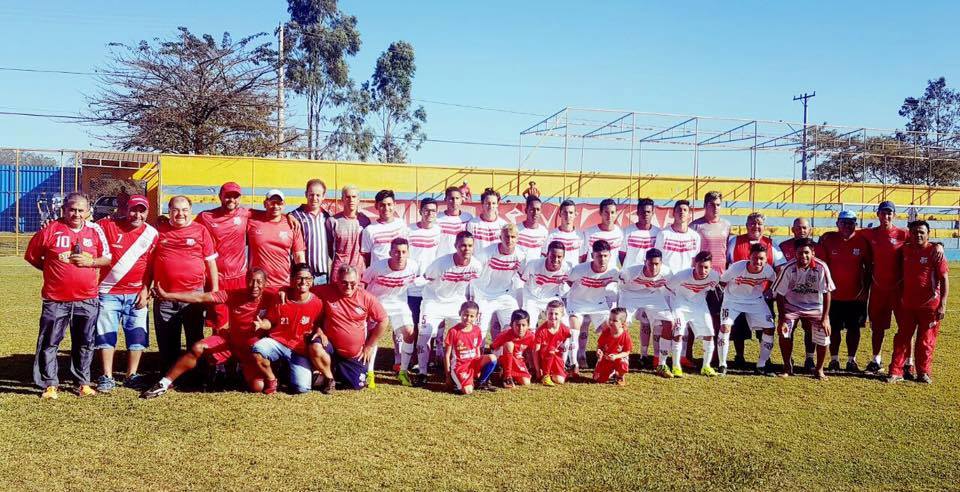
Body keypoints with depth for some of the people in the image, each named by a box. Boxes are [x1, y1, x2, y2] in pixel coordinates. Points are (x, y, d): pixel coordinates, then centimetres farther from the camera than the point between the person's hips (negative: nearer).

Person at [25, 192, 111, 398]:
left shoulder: (95, 231, 2)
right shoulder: (50, 230, -4)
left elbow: (108, 258, 8)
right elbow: (31, 256, 7)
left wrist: (91, 262, -9)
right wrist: (52, 270, 0)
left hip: (87, 299, 2)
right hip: (55, 300, -2)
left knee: (85, 343, 11)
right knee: (49, 343, 4)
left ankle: (83, 383, 24)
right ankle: (50, 384, 15)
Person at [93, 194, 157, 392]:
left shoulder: (151, 234, 2)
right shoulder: (108, 226, -3)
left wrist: (145, 290, -1)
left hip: (137, 293, 1)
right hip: (109, 292, -1)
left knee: (137, 335, 3)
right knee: (106, 335, 2)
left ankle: (132, 376, 15)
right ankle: (107, 377, 11)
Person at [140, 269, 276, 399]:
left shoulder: (269, 298, -21)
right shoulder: (233, 294, -15)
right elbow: (201, 297, -16)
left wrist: (261, 324, -47)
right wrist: (166, 295, -21)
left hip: (252, 348, -2)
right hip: (229, 341, 2)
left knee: (257, 387, -17)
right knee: (197, 348, -19)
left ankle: (245, 371, 20)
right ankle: (165, 383, -2)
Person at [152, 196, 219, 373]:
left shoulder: (201, 231, 3)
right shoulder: (159, 230, 7)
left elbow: (211, 262, 5)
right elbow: (150, 262, 12)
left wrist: (215, 290, 2)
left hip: (193, 295, -1)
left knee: (195, 339, 7)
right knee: (166, 341, 10)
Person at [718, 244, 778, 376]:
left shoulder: (768, 270, -19)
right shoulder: (737, 267, -30)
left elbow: (772, 280, 6)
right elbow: (722, 281, -12)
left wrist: (764, 293, 4)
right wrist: (731, 293, -5)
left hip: (756, 300, 3)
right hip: (733, 299, -3)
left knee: (769, 328, -5)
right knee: (725, 326, -20)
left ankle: (761, 365, 11)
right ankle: (722, 365, -7)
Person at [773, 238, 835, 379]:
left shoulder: (821, 268, -22)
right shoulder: (788, 268, -22)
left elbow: (826, 293, -15)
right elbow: (780, 295, -14)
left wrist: (825, 318, -18)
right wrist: (781, 320, -17)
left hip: (815, 306, 1)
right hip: (792, 306, 0)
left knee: (823, 333, -13)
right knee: (784, 331, -18)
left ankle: (819, 369, 11)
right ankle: (787, 367, 4)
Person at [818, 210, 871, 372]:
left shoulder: (862, 241, -2)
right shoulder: (828, 239, -4)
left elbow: (868, 268, 4)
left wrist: (865, 289, -1)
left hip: (856, 295, 1)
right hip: (834, 294, 0)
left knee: (854, 328, 8)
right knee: (834, 328, 6)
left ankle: (851, 360, 19)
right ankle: (834, 360, 16)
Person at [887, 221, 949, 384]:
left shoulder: (935, 252, -7)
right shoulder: (905, 250, 5)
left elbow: (944, 279, -9)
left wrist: (942, 305, -15)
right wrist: (898, 299, 12)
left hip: (929, 305, -4)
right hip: (907, 304, 4)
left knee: (926, 341, 6)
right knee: (902, 338, 4)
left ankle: (923, 372, 18)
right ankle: (896, 372, 8)